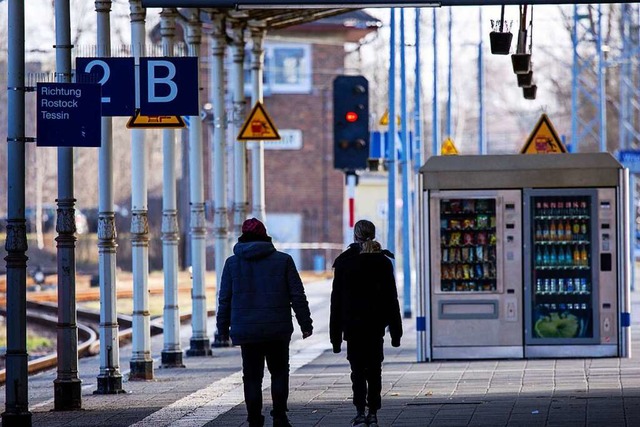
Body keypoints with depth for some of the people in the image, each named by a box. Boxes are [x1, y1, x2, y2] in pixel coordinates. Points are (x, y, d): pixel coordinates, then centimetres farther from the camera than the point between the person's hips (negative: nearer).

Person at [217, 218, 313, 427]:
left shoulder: (232, 263, 2)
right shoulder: (283, 260, 0)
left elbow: (225, 299, 4)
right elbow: (297, 295, 1)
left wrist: (223, 327, 12)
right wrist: (305, 323, 7)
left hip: (246, 330, 0)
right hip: (278, 330, 0)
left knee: (252, 377, 5)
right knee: (279, 372, 12)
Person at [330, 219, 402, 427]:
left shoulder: (343, 262, -2)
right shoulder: (383, 261, 2)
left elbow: (337, 300, -1)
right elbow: (391, 297, 3)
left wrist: (335, 334, 3)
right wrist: (395, 331, 8)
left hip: (353, 324, -2)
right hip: (376, 324, 2)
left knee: (358, 370, 1)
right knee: (374, 369, 11)